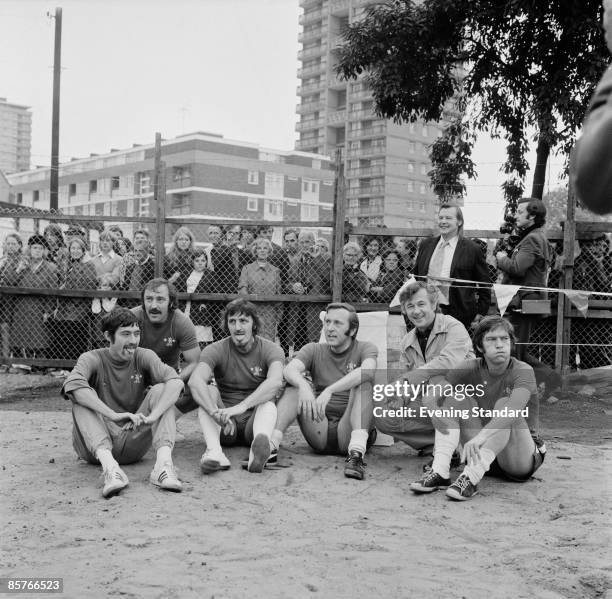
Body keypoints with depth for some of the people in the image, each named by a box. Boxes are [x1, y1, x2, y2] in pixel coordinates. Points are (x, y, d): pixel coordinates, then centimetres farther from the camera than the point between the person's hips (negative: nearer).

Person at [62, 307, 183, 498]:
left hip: (132, 443, 2)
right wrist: (114, 415, -38)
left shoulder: (144, 357, 1)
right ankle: (109, 466, -43)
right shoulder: (92, 359, -5)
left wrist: (153, 416, -35)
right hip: (96, 446, -1)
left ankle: (163, 463, -35)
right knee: (83, 396, -24)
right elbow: (72, 385, -29)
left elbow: (175, 381, -18)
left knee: (160, 390, -15)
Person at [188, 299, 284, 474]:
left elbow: (275, 381, -29)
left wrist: (241, 406, -43)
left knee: (267, 400, -30)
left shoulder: (271, 350, -6)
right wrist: (215, 412, -44)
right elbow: (195, 381, -25)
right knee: (208, 392, -24)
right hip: (224, 427, 1)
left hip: (255, 420, -1)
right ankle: (214, 451, -47)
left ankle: (259, 446, -61)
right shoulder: (215, 350, -4)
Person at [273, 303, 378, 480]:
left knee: (363, 382, -23)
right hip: (320, 432, 2)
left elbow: (367, 370, -21)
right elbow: (290, 369, -11)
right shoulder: (314, 350, 12)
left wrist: (330, 390, -35)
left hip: (350, 429, -2)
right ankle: (272, 444, -31)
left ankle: (356, 452, -43)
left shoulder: (366, 348, 5)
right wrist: (304, 386, -34)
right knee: (297, 383, -13)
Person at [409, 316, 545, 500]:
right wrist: (434, 411, -36)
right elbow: (431, 397, -13)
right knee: (456, 398, -11)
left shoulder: (523, 371, -16)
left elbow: (514, 409, -37)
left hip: (522, 459, -4)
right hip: (482, 454, 4)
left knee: (504, 404, -29)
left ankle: (471, 478, -43)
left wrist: (480, 437, -51)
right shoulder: (471, 369, -4)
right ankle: (440, 472, -25)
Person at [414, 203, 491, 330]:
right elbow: (416, 276, 21)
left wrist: (480, 313, -1)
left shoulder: (472, 250, -1)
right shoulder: (425, 245, 13)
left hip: (458, 315, -3)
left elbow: (485, 285, 3)